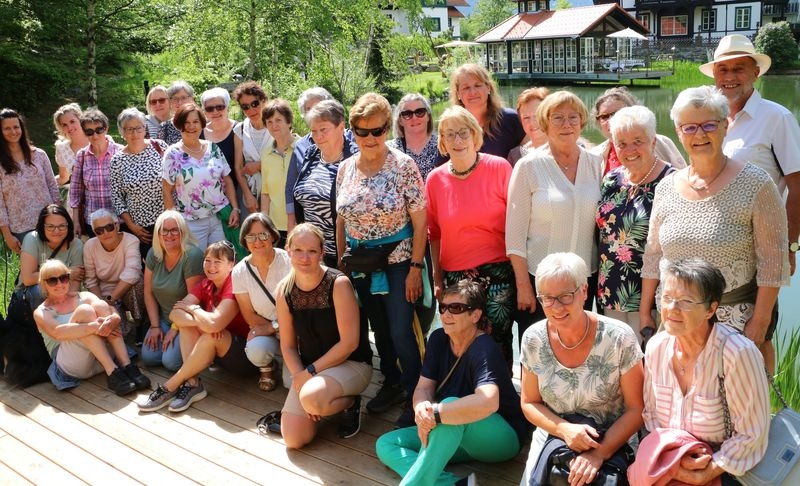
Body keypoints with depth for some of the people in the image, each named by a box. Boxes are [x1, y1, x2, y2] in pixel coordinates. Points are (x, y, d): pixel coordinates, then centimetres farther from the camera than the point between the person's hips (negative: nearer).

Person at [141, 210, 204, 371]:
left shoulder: (192, 256, -21)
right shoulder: (154, 254, -2)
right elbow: (148, 292, 3)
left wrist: (175, 329, -13)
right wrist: (155, 326, -2)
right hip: (164, 319, 6)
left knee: (171, 361, -19)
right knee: (148, 357, -9)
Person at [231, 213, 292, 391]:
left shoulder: (288, 261, -15)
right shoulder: (239, 272, -7)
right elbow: (249, 315, 0)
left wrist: (273, 327, -14)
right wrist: (277, 327, -12)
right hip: (263, 330, 2)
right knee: (256, 350, -33)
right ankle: (268, 369, 5)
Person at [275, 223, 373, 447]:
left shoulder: (338, 284, -19)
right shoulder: (284, 290, -4)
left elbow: (349, 342, -18)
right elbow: (288, 346, 4)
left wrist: (310, 371, -15)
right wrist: (301, 376, -12)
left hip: (351, 363, -5)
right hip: (308, 369, 5)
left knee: (311, 399, -35)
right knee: (294, 439, -8)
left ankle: (350, 403, -1)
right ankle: (325, 404, 22)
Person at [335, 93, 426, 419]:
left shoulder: (403, 166, -11)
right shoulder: (345, 169, 3)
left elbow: (420, 220, -11)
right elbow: (341, 221, 10)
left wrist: (416, 267, -14)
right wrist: (341, 263, 9)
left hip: (397, 262, -5)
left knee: (401, 332, -6)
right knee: (379, 330, 16)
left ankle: (415, 396, 12)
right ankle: (392, 383, 35)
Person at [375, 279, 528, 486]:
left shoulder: (483, 349, -23)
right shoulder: (438, 339, 0)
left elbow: (487, 402, -40)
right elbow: (423, 388, -5)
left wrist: (433, 415, -39)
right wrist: (422, 410, -29)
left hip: (503, 437, -8)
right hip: (453, 436, 8)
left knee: (450, 408, -37)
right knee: (385, 445, -6)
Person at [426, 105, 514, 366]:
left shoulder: (499, 167, -5)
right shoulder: (436, 178, 3)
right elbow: (435, 233, 10)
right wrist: (437, 277, 8)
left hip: (498, 273, -2)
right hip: (454, 276, 3)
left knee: (497, 341, -2)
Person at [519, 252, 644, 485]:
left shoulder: (618, 338, -16)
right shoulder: (533, 339, -8)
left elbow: (637, 408, -8)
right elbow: (530, 403, 3)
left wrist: (599, 453, -18)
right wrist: (565, 429, -15)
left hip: (612, 447, -2)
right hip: (551, 441, 2)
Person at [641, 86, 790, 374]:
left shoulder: (755, 185, -9)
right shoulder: (666, 187, 4)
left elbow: (773, 262, -9)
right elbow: (653, 255, 10)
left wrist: (760, 322, -11)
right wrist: (644, 314, 9)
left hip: (738, 317, -4)